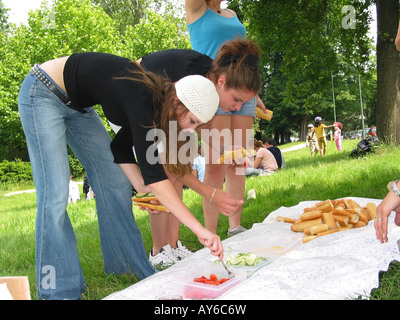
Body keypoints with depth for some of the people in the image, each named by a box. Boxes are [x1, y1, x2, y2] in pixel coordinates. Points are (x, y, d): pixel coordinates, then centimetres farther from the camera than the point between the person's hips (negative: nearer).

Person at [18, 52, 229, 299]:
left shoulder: (155, 98, -7)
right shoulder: (140, 98, -33)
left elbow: (121, 146, 3)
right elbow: (150, 171, -40)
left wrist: (141, 186, -11)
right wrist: (199, 229, -41)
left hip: (77, 105, 9)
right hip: (44, 93, -8)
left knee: (116, 181, 4)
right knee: (55, 194, -15)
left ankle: (132, 267, 17)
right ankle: (60, 292, -5)